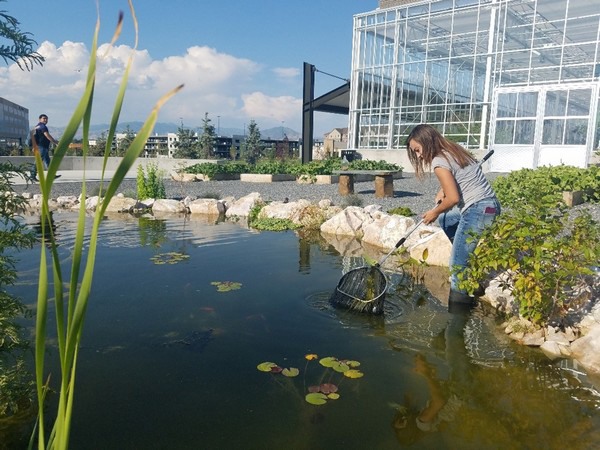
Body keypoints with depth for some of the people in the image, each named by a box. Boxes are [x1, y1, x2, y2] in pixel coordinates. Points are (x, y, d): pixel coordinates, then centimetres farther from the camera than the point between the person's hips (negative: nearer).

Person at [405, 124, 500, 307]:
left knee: (458, 265, -4)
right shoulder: (454, 151, 17)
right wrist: (442, 191, 9)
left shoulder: (439, 161, -10)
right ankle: (470, 256, 22)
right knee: (445, 219, 30)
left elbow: (453, 198, -15)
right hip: (490, 205, 10)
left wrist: (435, 212, 0)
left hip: (478, 212, -10)